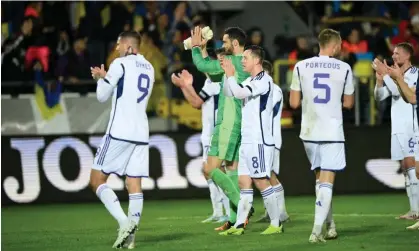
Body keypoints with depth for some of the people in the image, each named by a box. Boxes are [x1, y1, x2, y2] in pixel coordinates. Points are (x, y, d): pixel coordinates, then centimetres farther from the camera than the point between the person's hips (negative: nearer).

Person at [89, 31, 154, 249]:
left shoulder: (120, 64, -6)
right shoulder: (149, 68, 16)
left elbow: (103, 96, 0)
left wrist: (101, 78, 19)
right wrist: (106, 77, 28)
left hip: (119, 132, -7)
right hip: (141, 133, 7)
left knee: (97, 181, -1)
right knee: (134, 185, 4)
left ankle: (124, 222, -18)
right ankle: (130, 235, -5)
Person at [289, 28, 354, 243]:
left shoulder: (301, 67, 0)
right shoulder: (344, 69, -3)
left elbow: (294, 103, 2)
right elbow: (348, 103, 7)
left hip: (309, 132, 3)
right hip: (332, 132, -3)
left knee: (320, 178, 19)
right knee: (326, 181, -3)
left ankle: (329, 225, 24)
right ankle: (317, 230, -12)